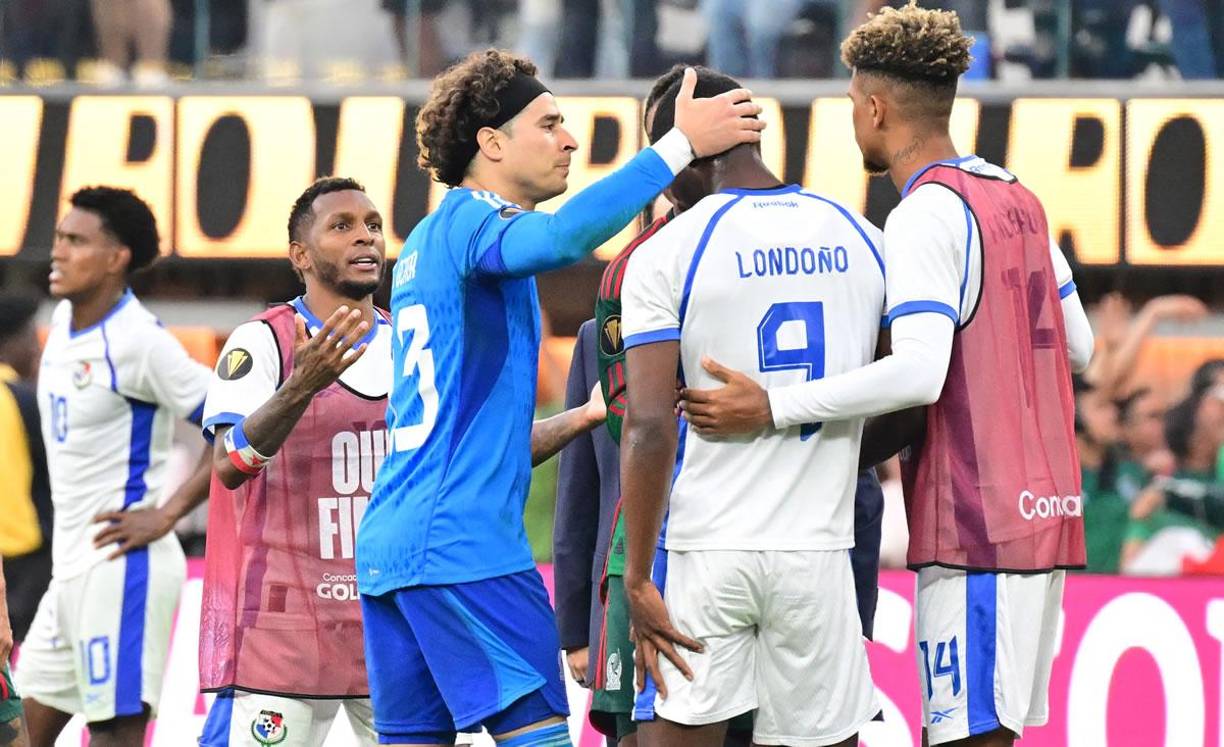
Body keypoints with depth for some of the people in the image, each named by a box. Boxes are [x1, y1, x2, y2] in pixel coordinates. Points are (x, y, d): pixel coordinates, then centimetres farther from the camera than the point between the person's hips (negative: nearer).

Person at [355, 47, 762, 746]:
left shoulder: (426, 242, 22)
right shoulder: (472, 222, -8)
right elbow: (560, 237, -29)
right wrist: (680, 145, -28)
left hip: (388, 546, 9)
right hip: (465, 544, -9)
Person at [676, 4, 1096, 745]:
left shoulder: (926, 217, -13)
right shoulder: (1019, 201, 15)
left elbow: (919, 373, -25)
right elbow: (1079, 348, 20)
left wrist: (773, 407, -26)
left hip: (975, 519, -9)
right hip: (1044, 512, 9)